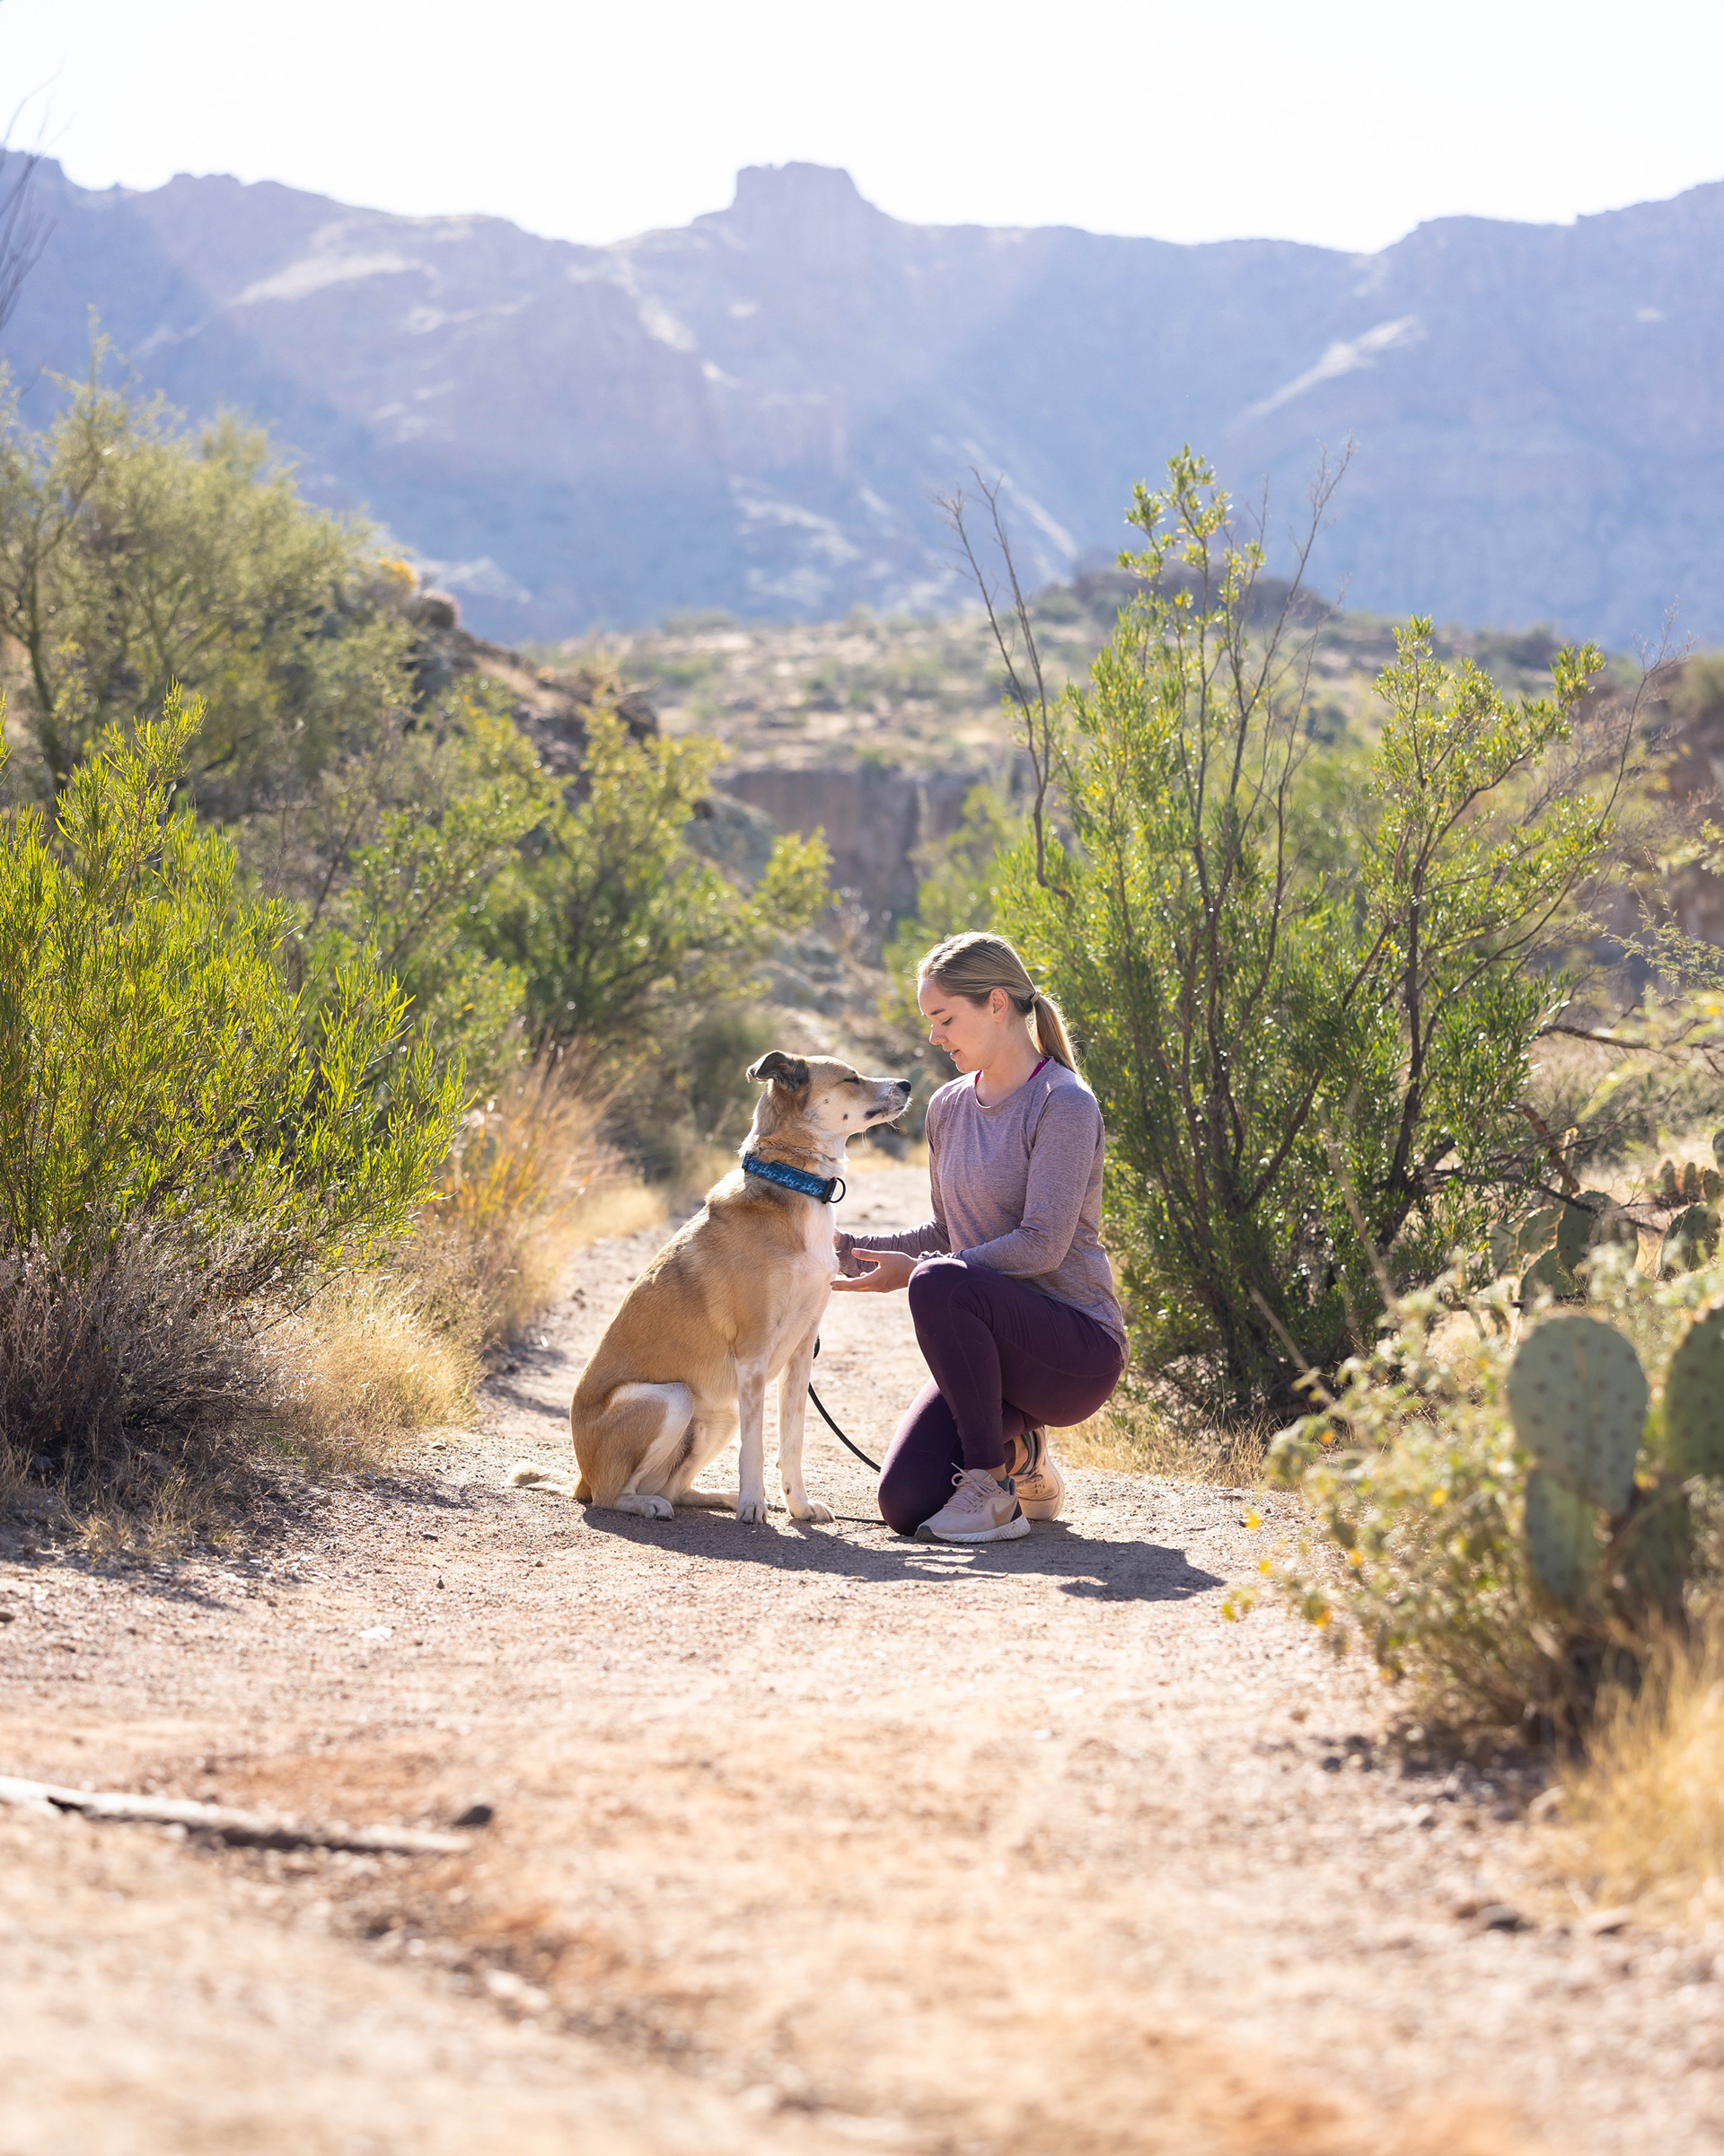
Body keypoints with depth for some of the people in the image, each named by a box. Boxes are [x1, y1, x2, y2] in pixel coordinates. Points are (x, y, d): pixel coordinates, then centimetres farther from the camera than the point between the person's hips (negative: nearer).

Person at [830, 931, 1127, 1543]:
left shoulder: (1064, 1105, -13)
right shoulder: (949, 1107, 11)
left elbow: (1041, 1245, -21)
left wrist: (914, 1270, -22)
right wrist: (848, 1246, 6)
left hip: (1078, 1346, -7)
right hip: (994, 1346, 7)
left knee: (939, 1282, -35)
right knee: (904, 1504, -13)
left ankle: (993, 1491, -20)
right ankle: (1016, 1453, 18)